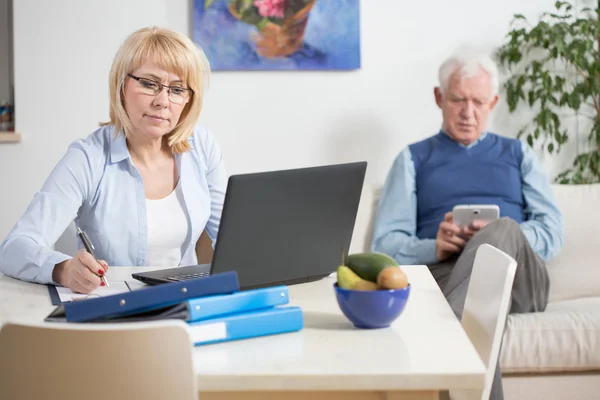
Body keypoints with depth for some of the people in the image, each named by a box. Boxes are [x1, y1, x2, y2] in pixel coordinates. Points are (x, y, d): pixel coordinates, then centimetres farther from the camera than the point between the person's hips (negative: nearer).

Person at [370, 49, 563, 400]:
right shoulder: (414, 158, 21)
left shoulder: (518, 153, 26)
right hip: (443, 274, -2)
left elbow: (552, 232, 12)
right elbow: (385, 244, 9)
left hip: (520, 280, 2)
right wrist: (434, 248, -15)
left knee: (505, 228, -38)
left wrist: (496, 239, -11)